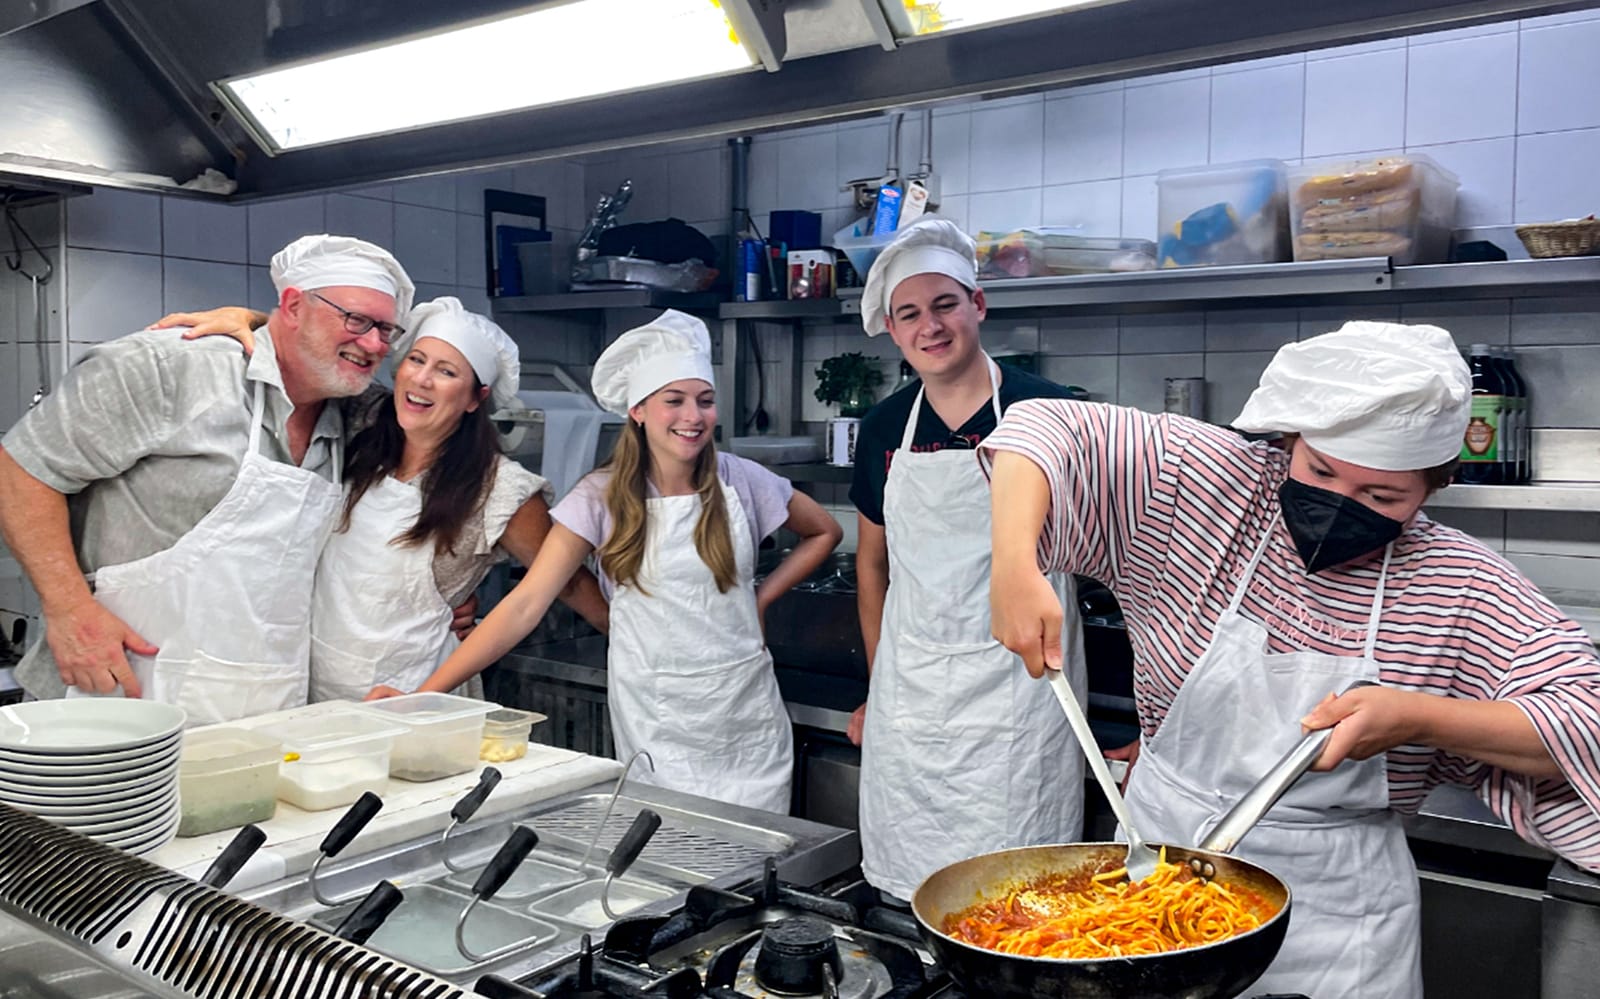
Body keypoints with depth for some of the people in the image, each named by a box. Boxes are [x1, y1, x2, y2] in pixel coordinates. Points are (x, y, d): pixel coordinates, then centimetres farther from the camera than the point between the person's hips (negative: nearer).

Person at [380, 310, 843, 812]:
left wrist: (762, 597, 2)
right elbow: (525, 604, -13)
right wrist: (427, 693, -21)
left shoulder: (740, 481, -3)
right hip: (654, 720, -1)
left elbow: (824, 532, 15)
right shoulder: (604, 497, -7)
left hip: (747, 715, 2)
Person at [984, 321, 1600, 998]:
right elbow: (1048, 430, -12)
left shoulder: (1461, 586, -10)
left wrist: (1418, 717, -26)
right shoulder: (1205, 480, -10)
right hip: (1160, 867, 1)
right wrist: (1015, 572, -28)